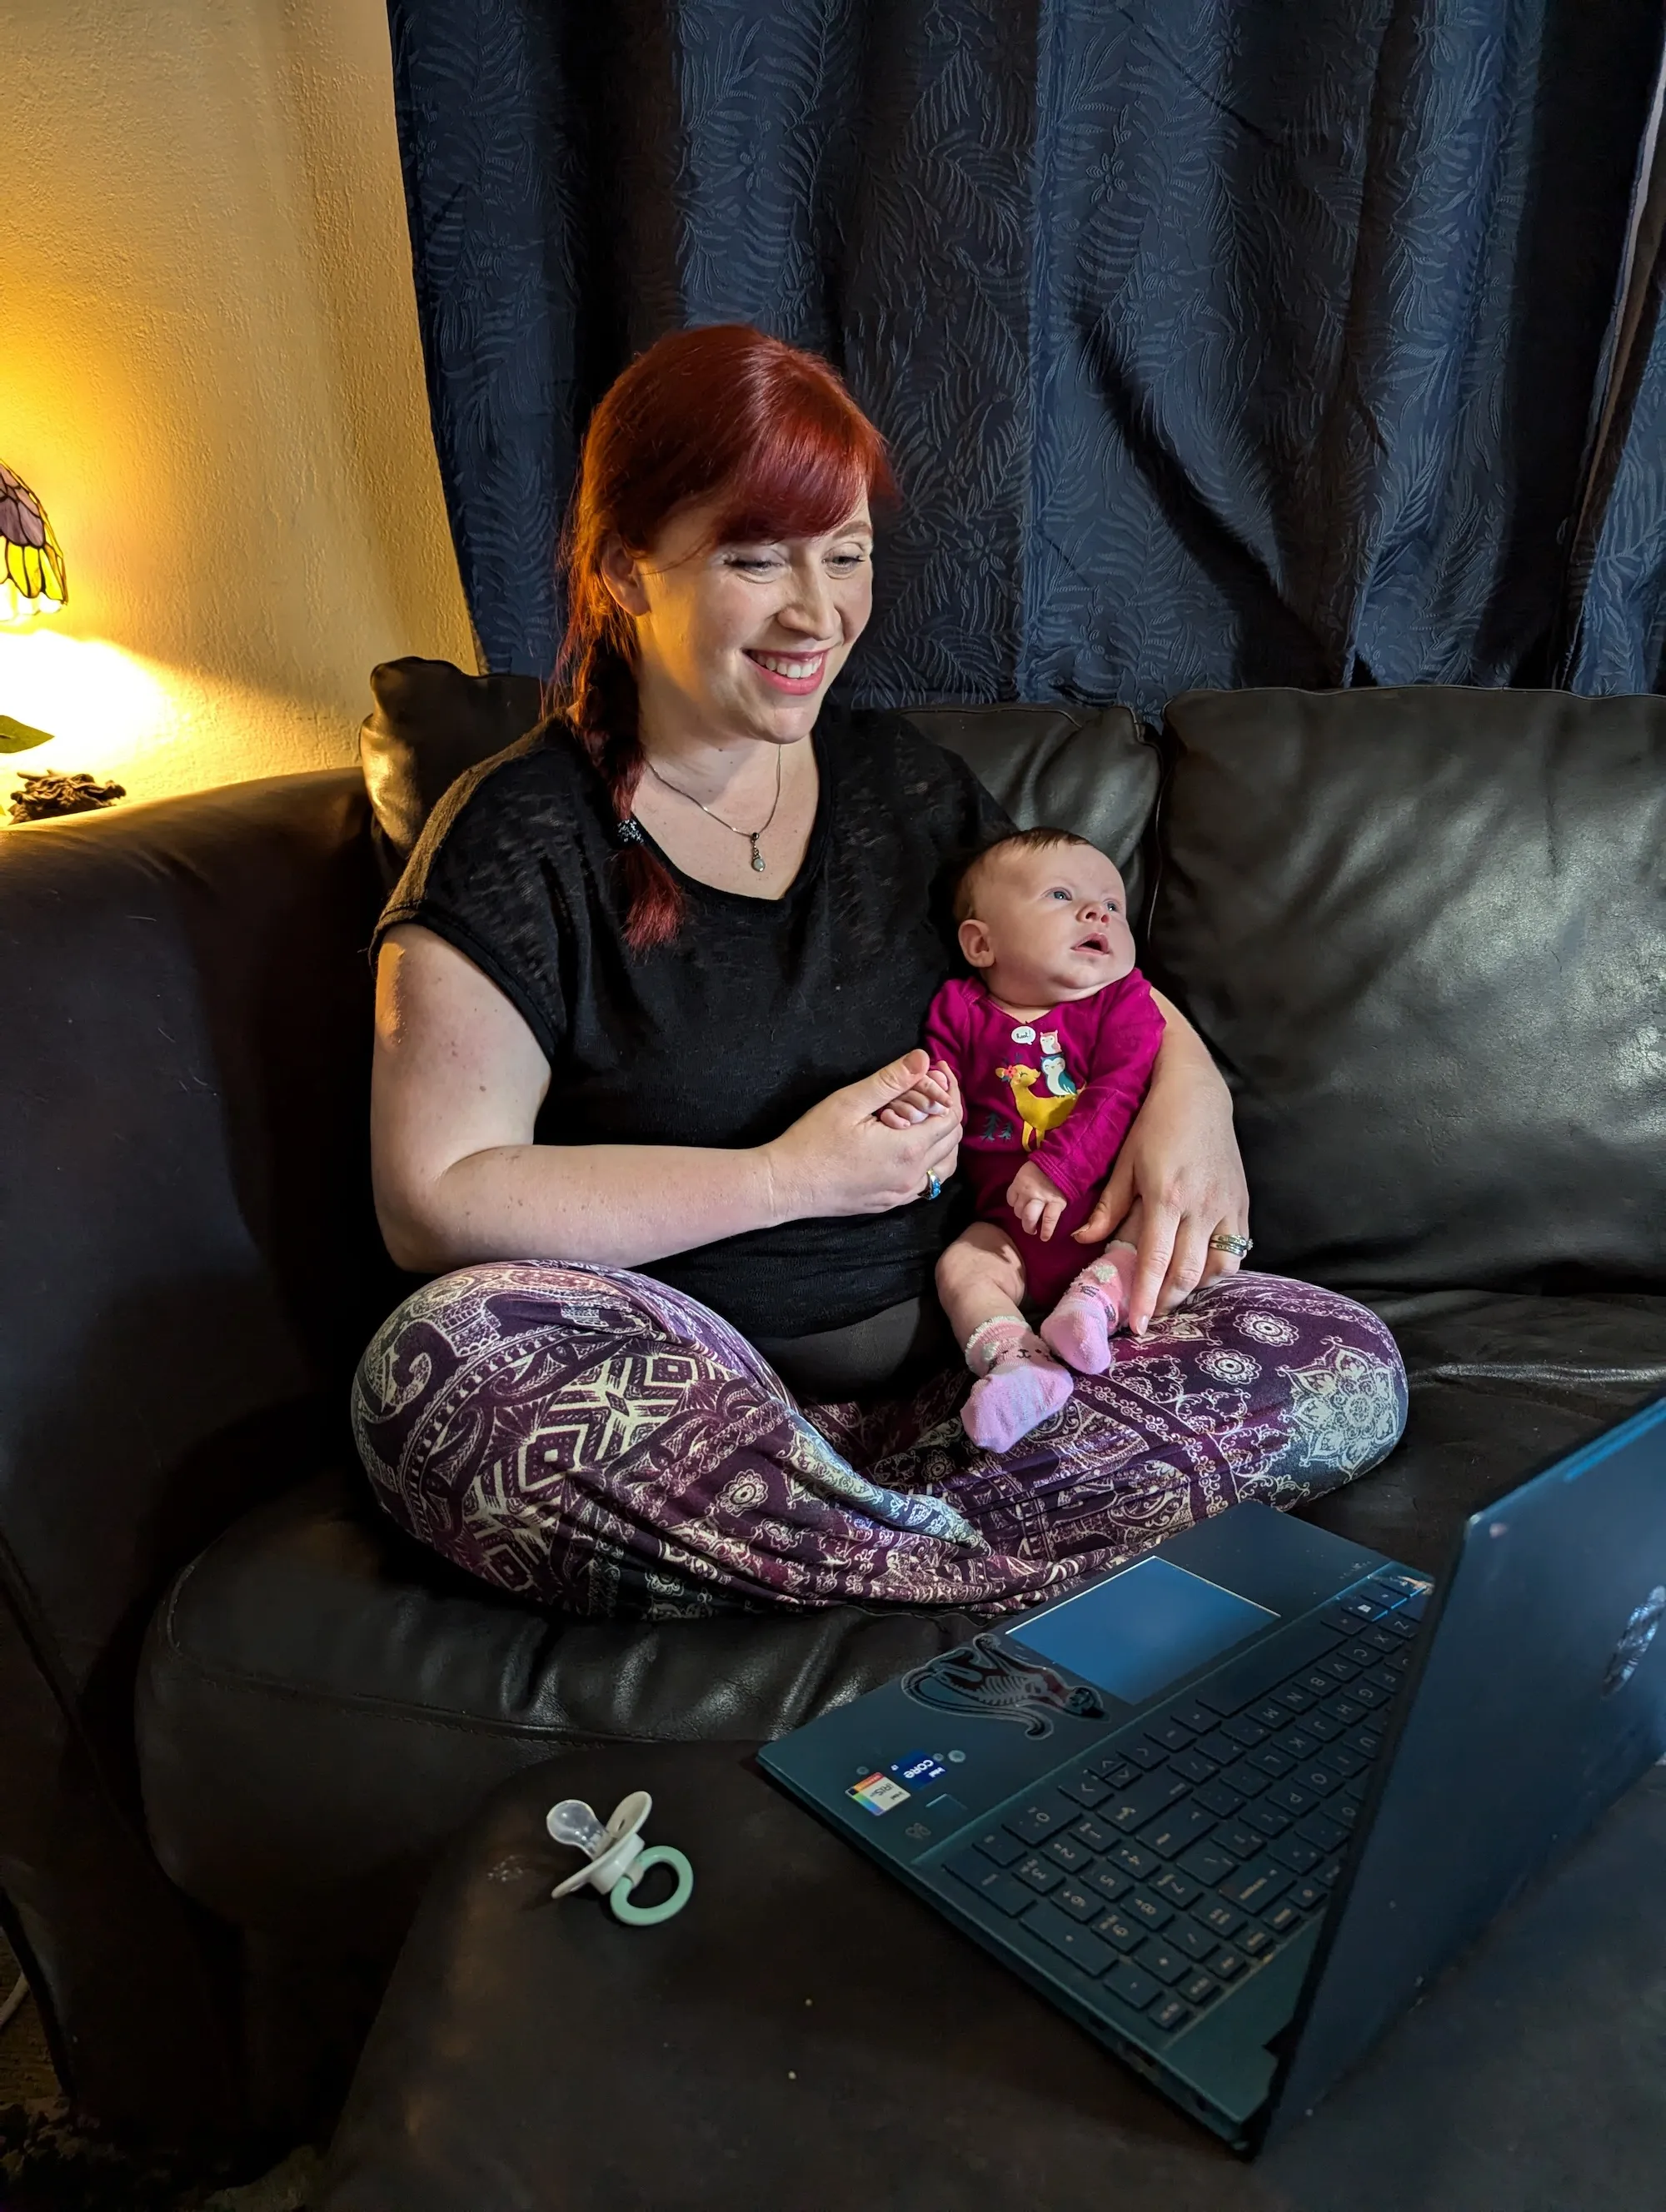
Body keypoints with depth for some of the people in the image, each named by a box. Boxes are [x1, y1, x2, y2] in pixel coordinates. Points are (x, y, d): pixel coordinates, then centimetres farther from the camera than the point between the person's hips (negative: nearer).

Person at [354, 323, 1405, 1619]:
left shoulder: (910, 787, 9)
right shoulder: (520, 843, -5)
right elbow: (434, 1201, -11)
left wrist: (1188, 1086, -4)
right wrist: (790, 1176, -14)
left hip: (957, 1361, 4)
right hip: (677, 1402, -3)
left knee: (1347, 1371, -14)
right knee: (443, 1362, -35)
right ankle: (997, 1562, -23)